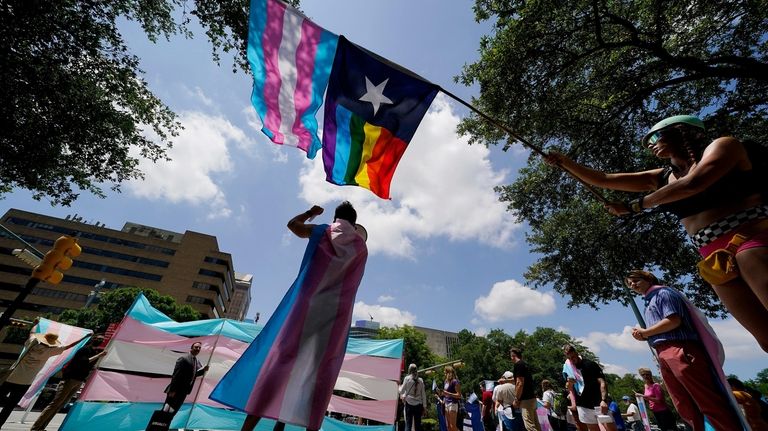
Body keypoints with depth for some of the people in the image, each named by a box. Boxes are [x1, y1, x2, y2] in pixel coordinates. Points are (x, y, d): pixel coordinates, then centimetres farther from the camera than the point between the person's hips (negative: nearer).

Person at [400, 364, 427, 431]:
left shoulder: (407, 378, -5)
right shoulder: (420, 380, 2)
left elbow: (402, 391, 1)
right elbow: (423, 394, 5)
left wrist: (400, 386, 21)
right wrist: (424, 406, 13)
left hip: (409, 403, -2)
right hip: (418, 404, 2)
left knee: (408, 423, 3)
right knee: (418, 423, 12)